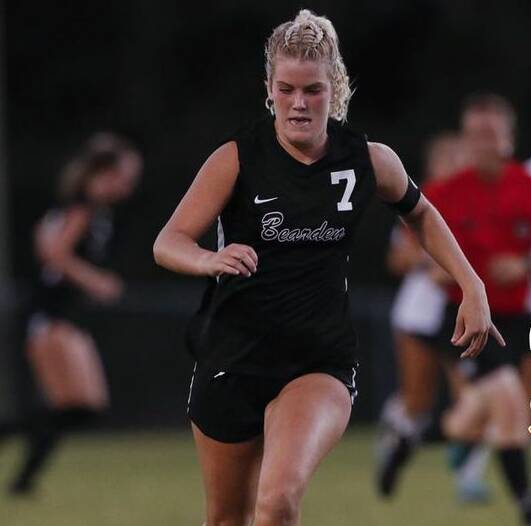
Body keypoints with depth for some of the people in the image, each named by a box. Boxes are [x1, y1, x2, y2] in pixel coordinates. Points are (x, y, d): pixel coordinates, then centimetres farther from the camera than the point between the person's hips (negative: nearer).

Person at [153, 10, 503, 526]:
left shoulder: (370, 161, -4)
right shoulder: (237, 158, -10)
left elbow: (419, 213, 17)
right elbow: (167, 243, -14)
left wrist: (472, 287, 9)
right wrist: (210, 260, -36)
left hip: (322, 361, 0)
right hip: (234, 357, 0)